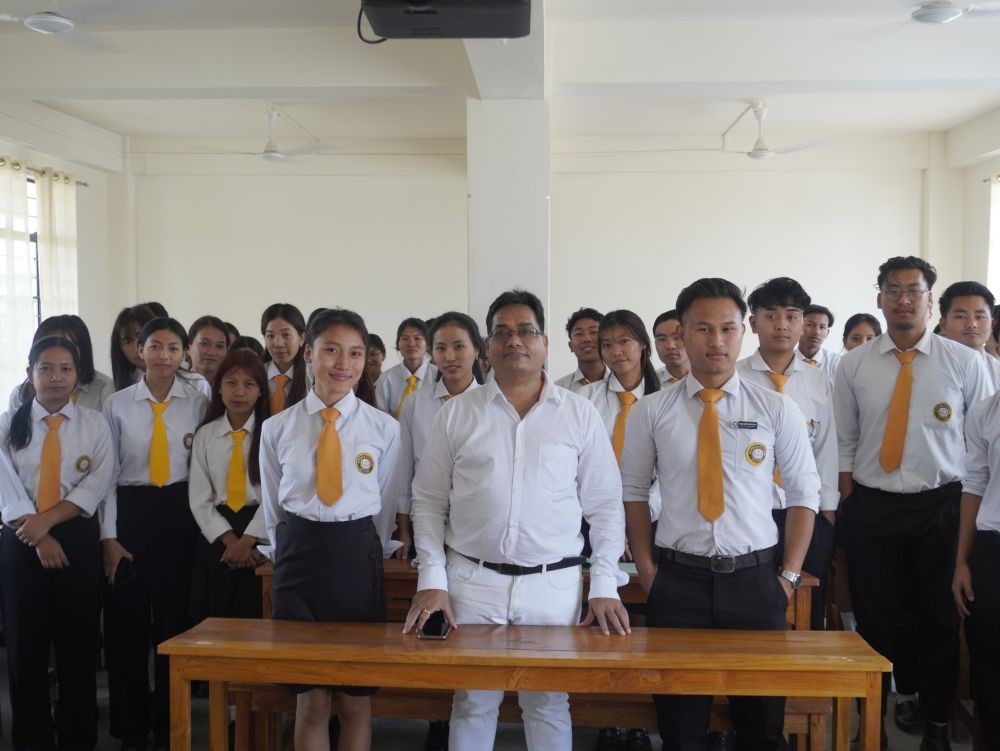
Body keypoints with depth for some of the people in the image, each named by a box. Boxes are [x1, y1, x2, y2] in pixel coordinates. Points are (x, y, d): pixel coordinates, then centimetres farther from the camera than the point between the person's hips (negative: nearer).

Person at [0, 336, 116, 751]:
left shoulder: (95, 424, 3)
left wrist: (47, 520, -17)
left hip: (77, 539, 0)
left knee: (78, 643, 5)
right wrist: (38, 537, -13)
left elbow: (96, 486, -7)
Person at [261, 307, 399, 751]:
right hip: (299, 556, 1)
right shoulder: (277, 429, 1)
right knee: (310, 703, 7)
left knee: (356, 701, 9)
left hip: (359, 557, 0)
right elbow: (272, 508, 12)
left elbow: (382, 501, 9)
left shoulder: (385, 428, -2)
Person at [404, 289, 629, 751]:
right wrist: (431, 580, -2)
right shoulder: (457, 414, 3)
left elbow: (606, 506, 4)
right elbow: (428, 503, 5)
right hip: (471, 582, 1)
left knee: (549, 706, 10)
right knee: (472, 705, 11)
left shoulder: (581, 414, 2)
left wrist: (605, 586, -3)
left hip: (555, 586, 0)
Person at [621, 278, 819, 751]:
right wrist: (645, 570, -1)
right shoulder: (650, 411, 1)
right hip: (678, 582, 0)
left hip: (755, 580, 1)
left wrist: (789, 575, -2)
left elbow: (803, 493, 4)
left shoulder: (777, 409, 1)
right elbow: (634, 491, 5)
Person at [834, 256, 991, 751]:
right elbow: (844, 443, 5)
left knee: (941, 619, 11)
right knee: (873, 620, 9)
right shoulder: (854, 365, 1)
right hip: (872, 509, 1)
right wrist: (849, 505, 2)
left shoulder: (964, 363, -3)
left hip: (941, 506, 0)